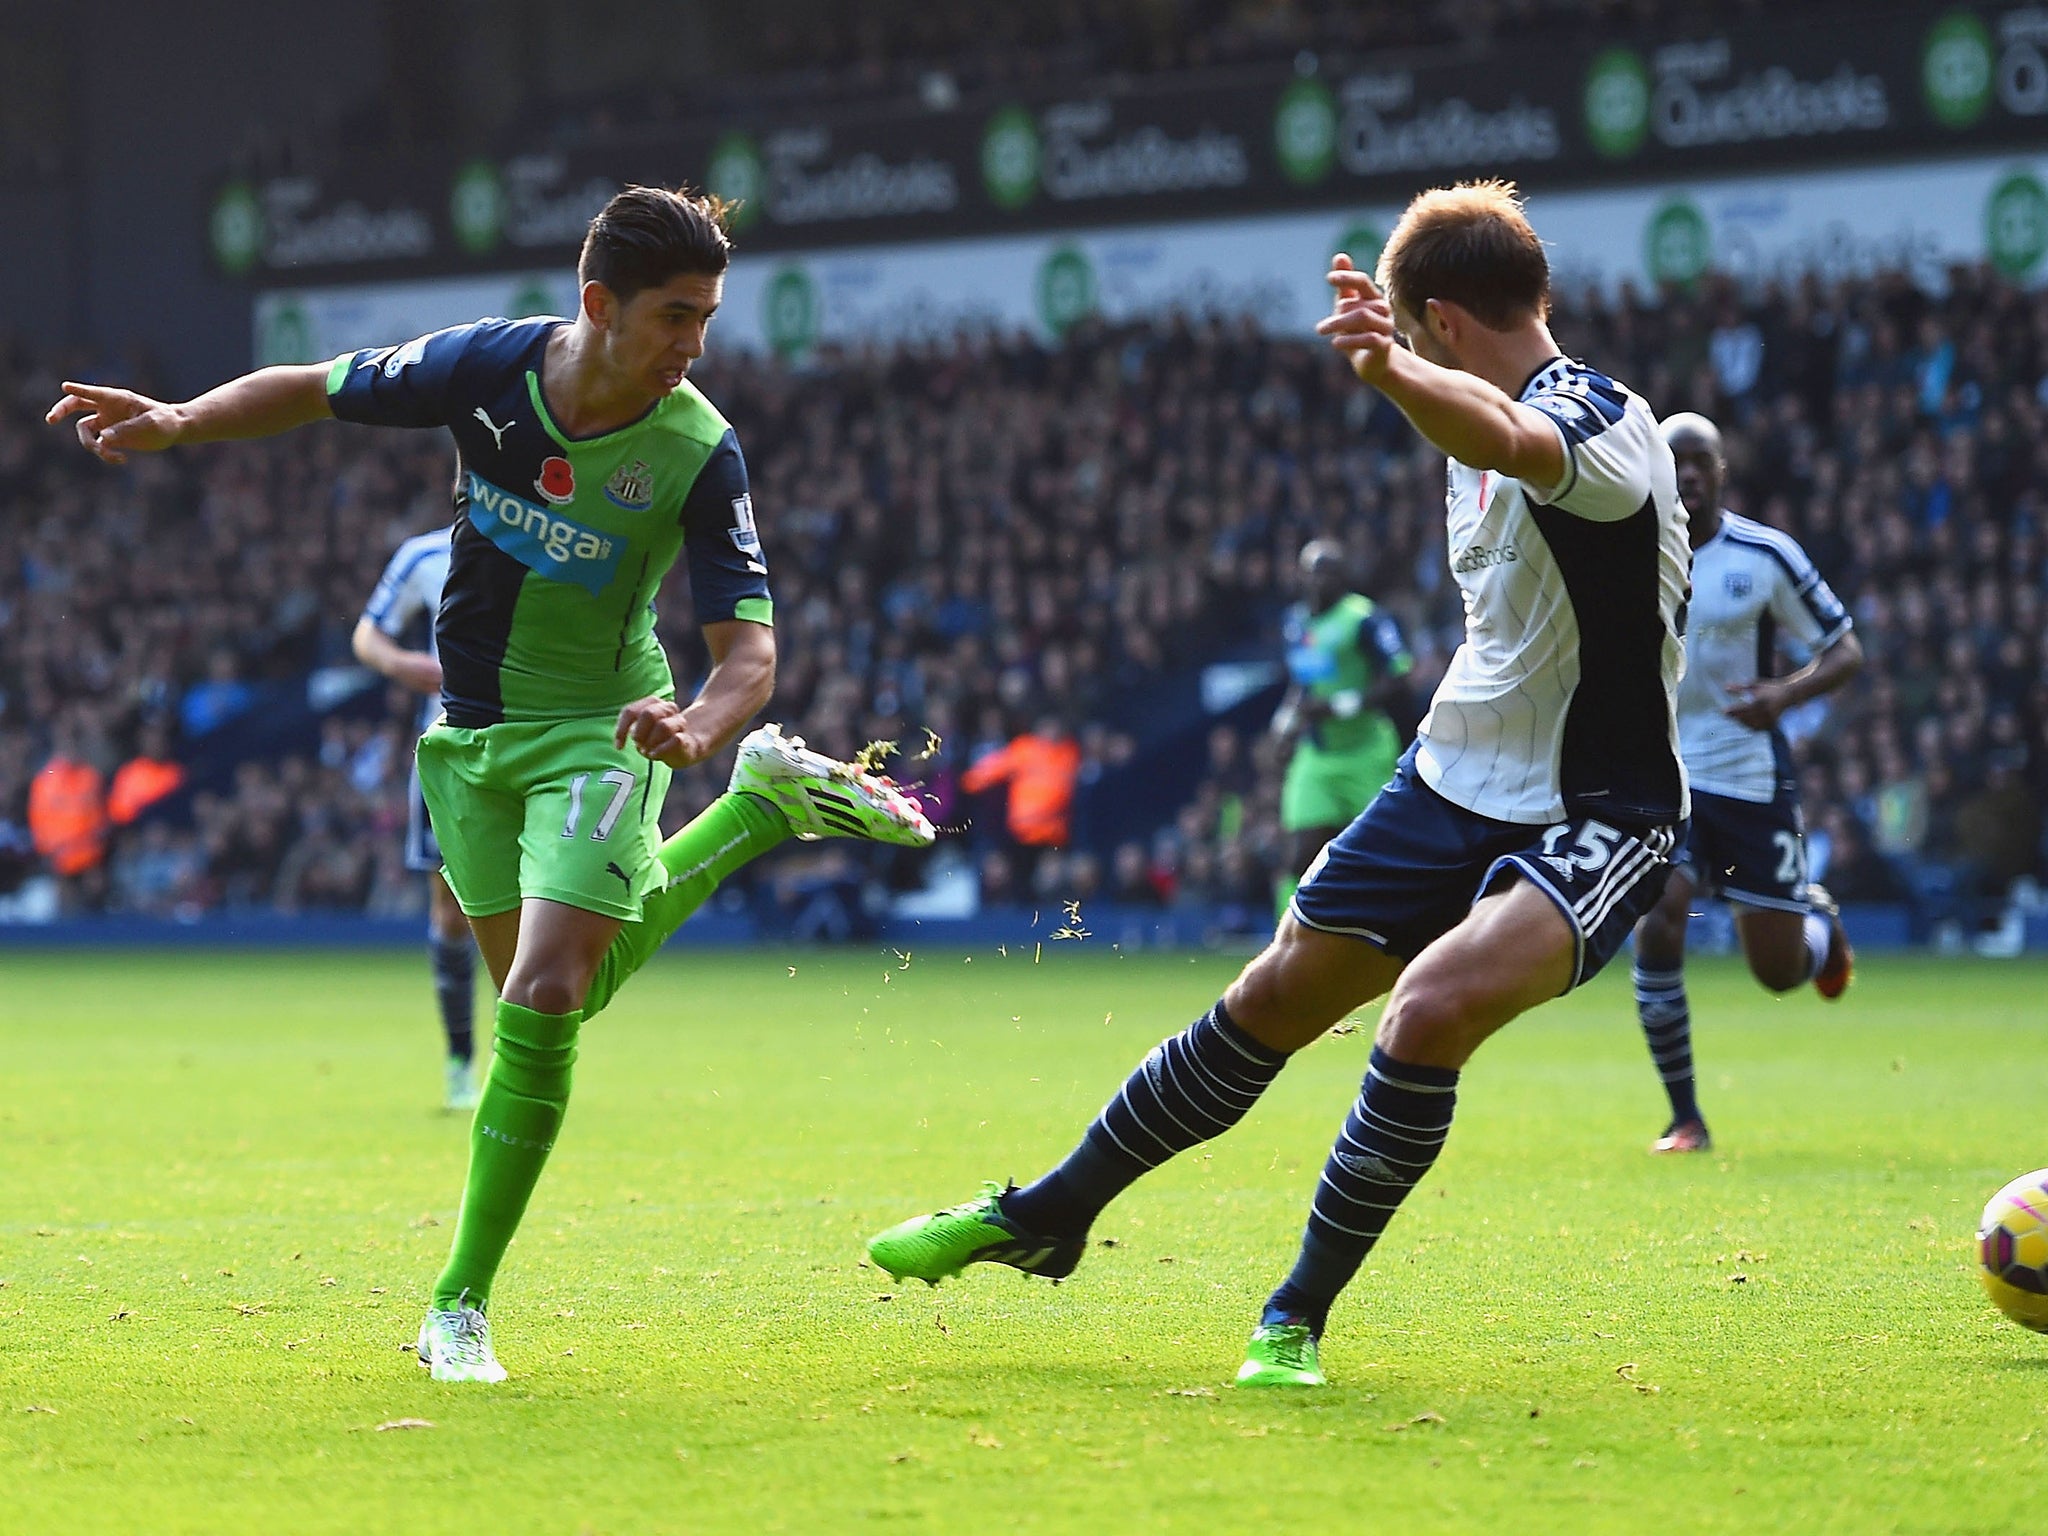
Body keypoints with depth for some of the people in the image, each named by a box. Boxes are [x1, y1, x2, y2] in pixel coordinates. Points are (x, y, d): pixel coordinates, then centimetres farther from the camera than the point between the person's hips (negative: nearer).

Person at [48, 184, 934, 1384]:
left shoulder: (701, 453, -21)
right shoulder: (487, 367, -14)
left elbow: (749, 646, -22)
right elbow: (316, 390, 1)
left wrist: (698, 726, -44)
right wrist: (179, 421, -15)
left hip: (599, 735, -4)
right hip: (471, 733, 4)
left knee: (541, 1002, -18)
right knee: (559, 992, 15)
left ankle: (462, 1304, -5)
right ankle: (766, 805, 35)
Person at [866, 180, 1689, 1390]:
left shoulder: (1596, 415, -22)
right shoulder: (1499, 426, 7)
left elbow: (1512, 443, -48)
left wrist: (1392, 371, -66)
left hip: (1594, 823, -9)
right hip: (1455, 784, 9)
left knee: (1432, 1009, -30)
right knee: (1271, 1003, 11)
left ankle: (1298, 1318, -14)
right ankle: (1046, 1218, 27)